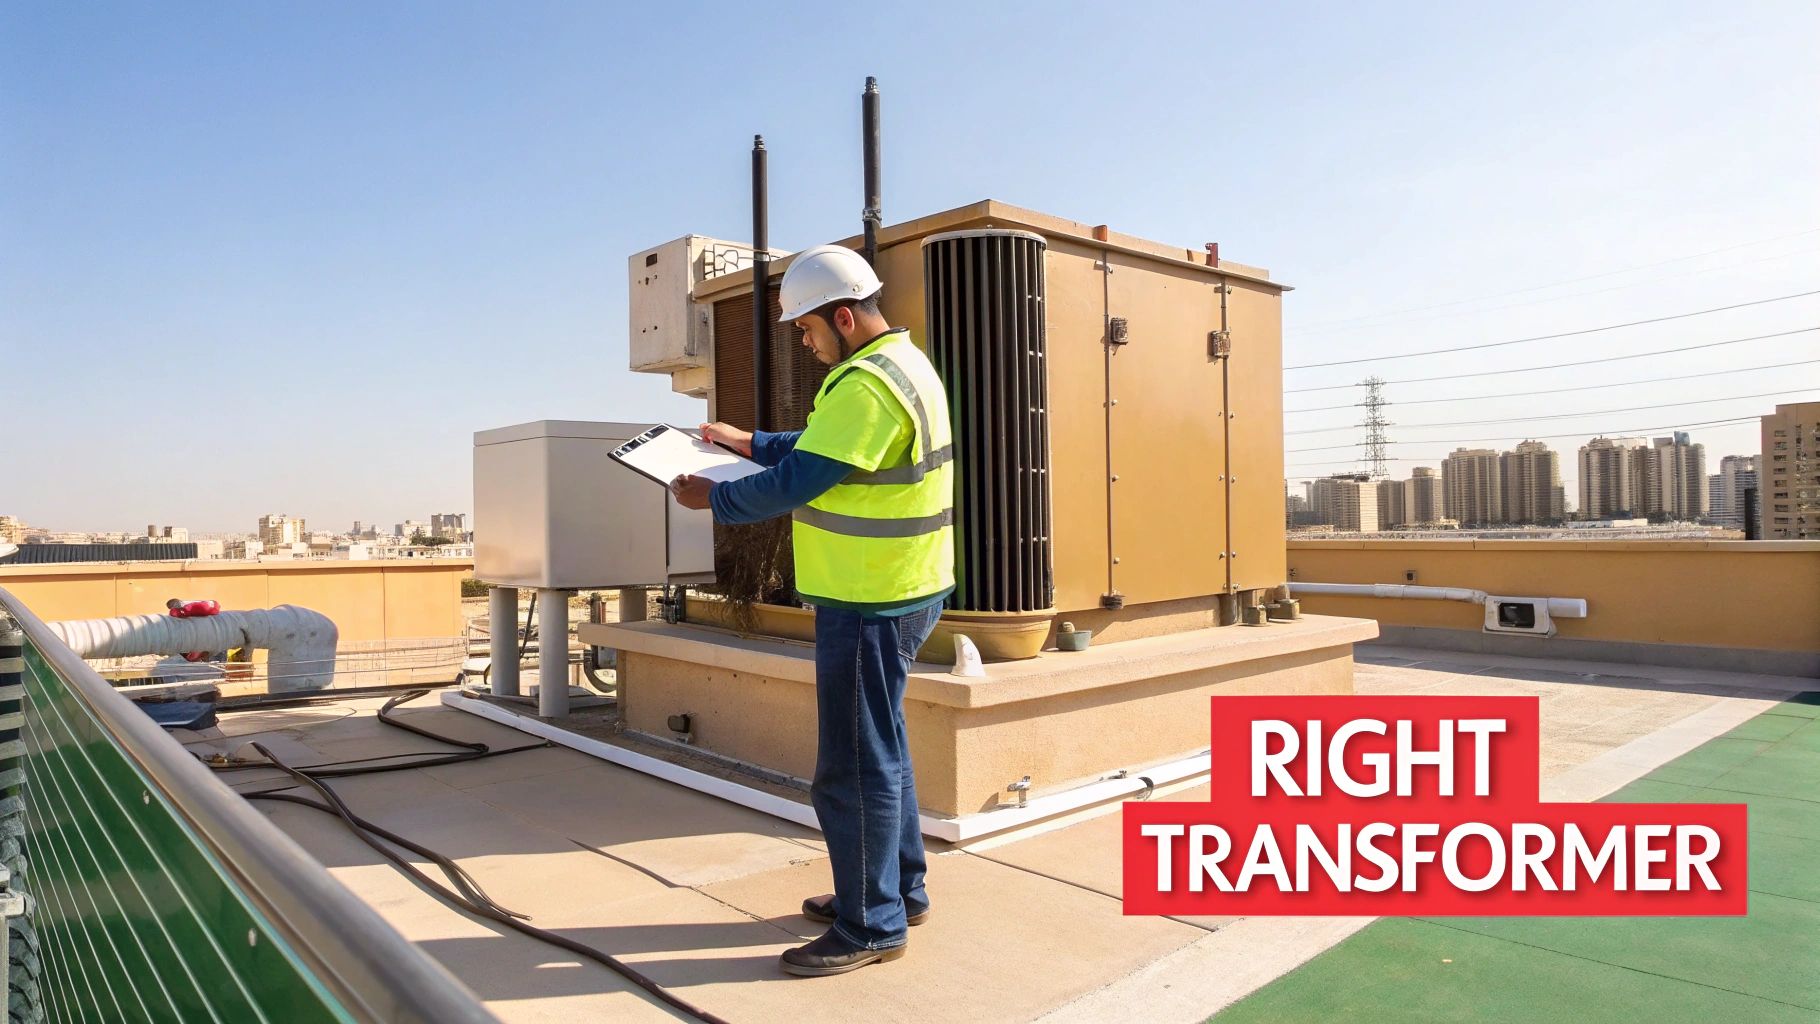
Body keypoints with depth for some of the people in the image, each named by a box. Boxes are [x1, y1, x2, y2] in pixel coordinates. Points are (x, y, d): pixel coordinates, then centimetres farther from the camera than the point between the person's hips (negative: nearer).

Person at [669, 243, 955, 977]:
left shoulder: (867, 385, -21)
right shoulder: (899, 363, 13)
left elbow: (796, 481, -20)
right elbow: (820, 446, 23)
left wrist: (714, 498, -6)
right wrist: (751, 443, 19)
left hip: (870, 604, -11)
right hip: (888, 591, 11)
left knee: (854, 766, 0)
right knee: (879, 750, 20)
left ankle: (871, 926, 14)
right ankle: (897, 890, 34)